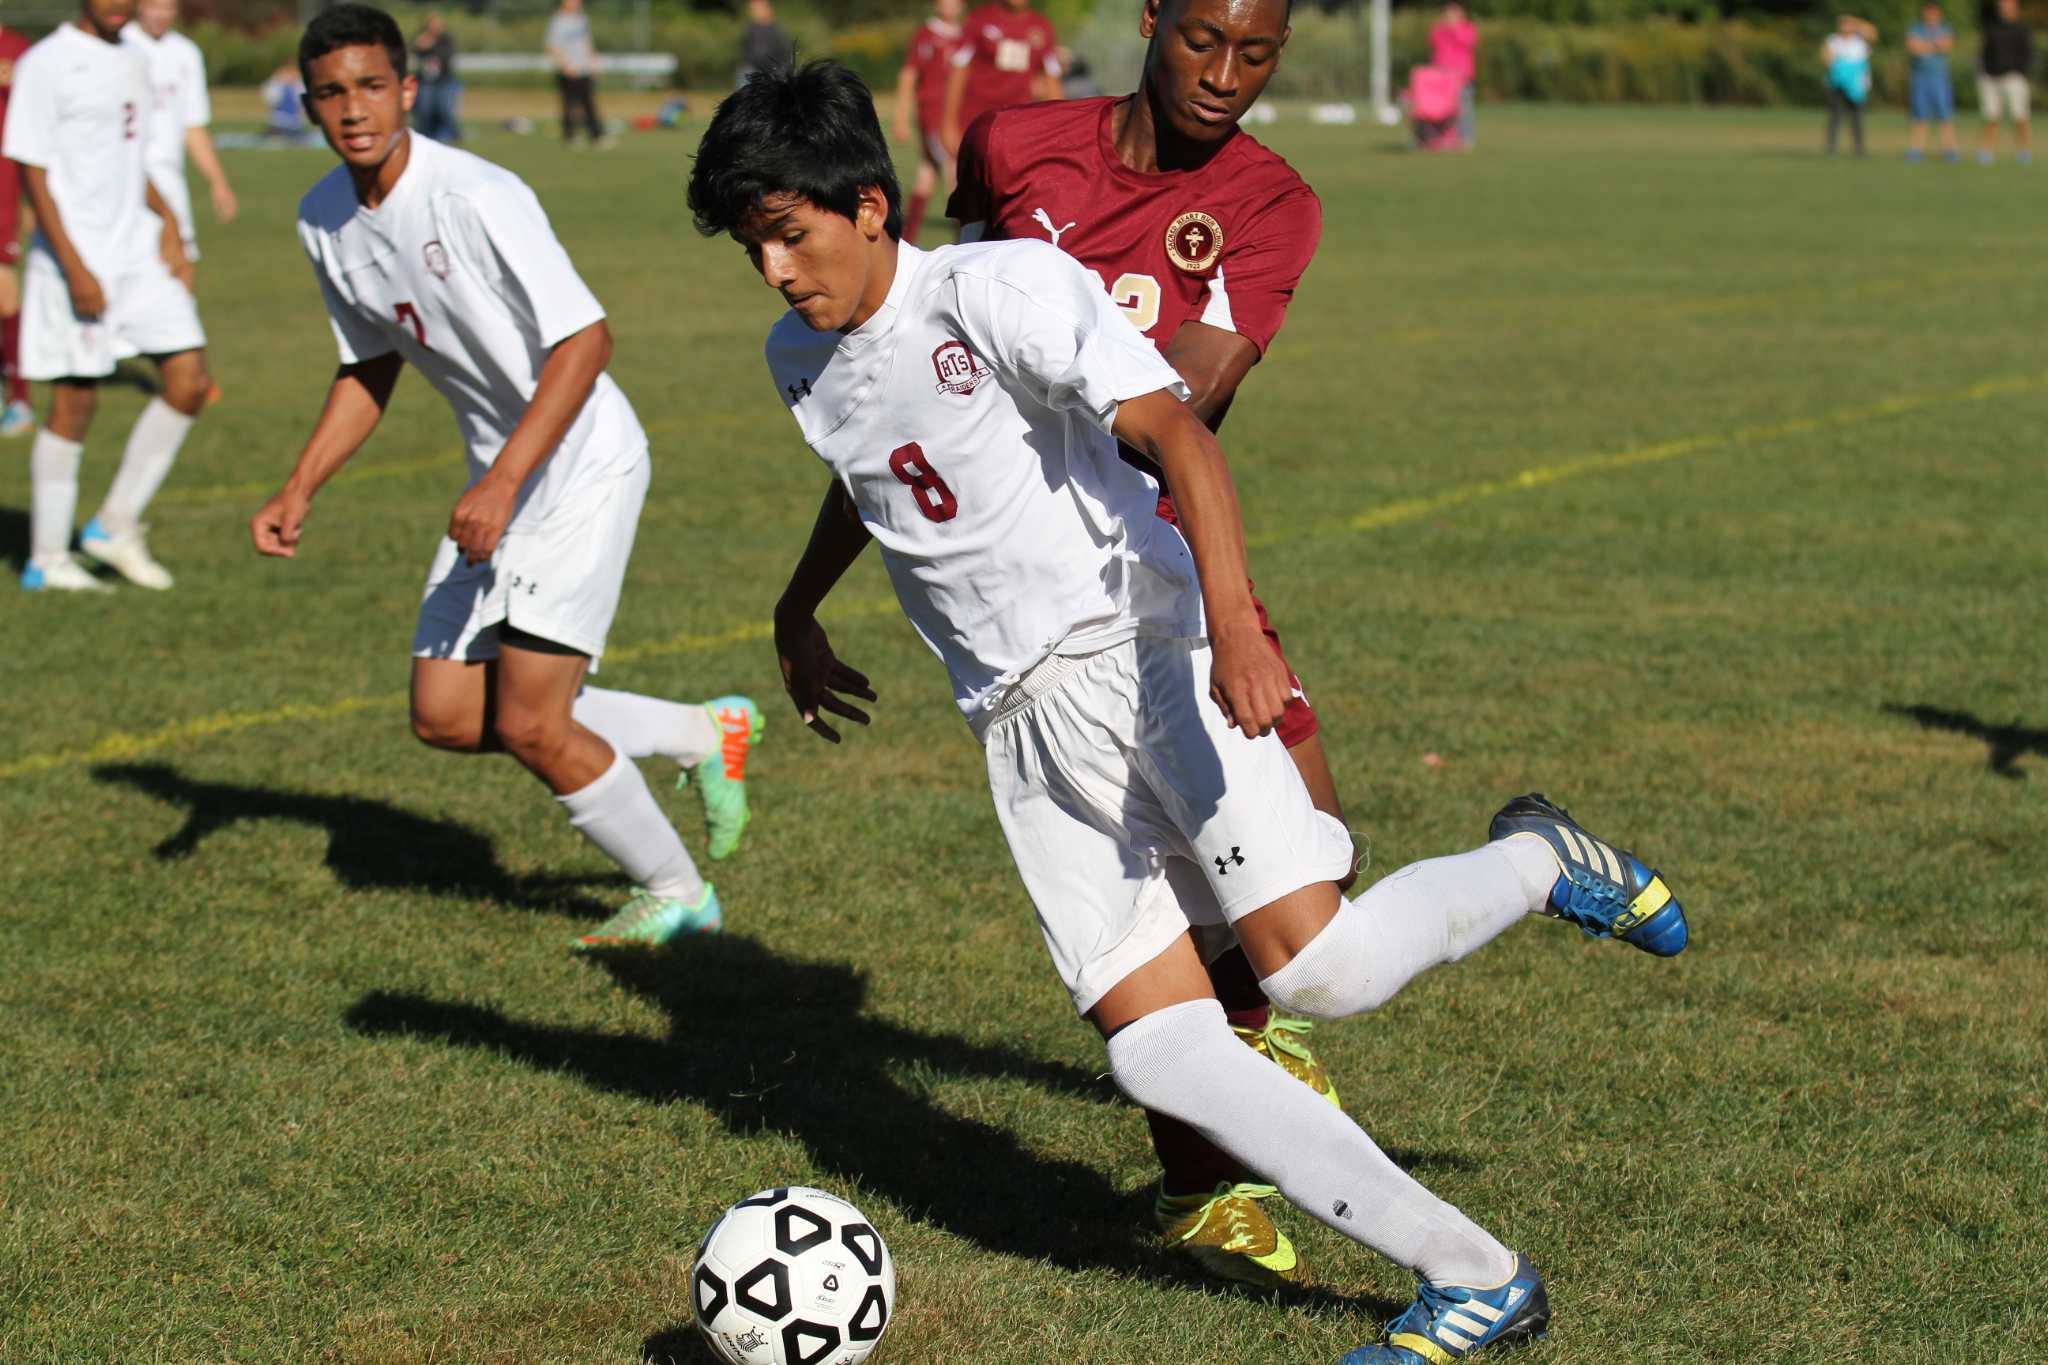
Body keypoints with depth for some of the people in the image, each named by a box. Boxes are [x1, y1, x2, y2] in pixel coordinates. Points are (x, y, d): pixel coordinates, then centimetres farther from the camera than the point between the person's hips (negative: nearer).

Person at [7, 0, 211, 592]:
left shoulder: (132, 62, 13)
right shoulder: (45, 64, -9)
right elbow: (31, 172, -12)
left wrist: (167, 224, 6)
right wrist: (74, 269, -17)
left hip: (139, 253, 7)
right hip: (75, 259, -7)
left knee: (190, 381, -2)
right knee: (75, 401, -2)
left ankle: (116, 525, 11)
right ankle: (47, 559, 10)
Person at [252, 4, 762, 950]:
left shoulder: (476, 197, -23)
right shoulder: (324, 221, 2)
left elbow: (584, 339, -24)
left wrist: (501, 484, -29)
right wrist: (298, 491, 7)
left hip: (582, 465, -8)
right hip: (499, 481, 8)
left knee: (529, 726, -12)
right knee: (445, 716, 6)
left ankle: (673, 892, 13)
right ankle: (701, 736, 21)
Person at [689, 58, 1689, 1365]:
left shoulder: (1002, 287, -11)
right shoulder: (801, 360, 12)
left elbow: (1176, 432, -23)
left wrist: (1235, 623, -37)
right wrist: (799, 612, 49)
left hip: (1140, 641, -6)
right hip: (1026, 722, 6)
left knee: (1317, 966, -22)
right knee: (1159, 1054, -11)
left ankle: (1538, 864, 10)